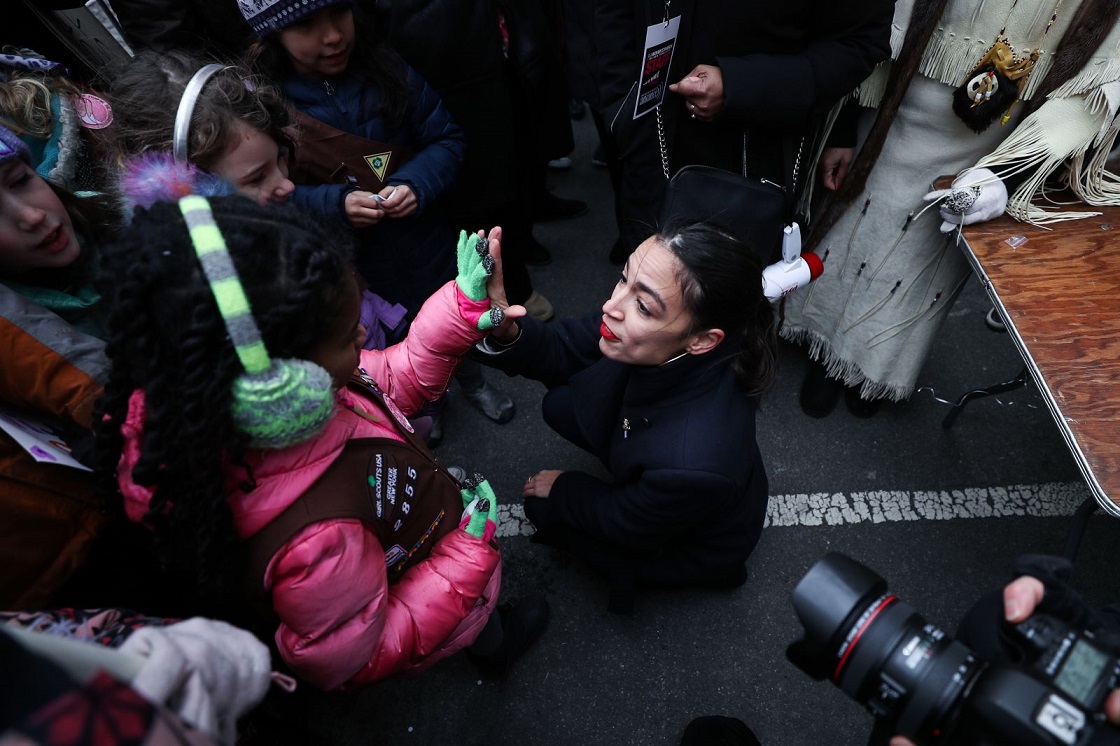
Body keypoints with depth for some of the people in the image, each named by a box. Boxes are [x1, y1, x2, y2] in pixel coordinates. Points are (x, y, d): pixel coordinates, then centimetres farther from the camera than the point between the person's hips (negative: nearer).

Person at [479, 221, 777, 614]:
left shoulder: (694, 464, -46)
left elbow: (626, 523, -24)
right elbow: (562, 351, -16)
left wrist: (563, 488, -6)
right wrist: (505, 331, -37)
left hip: (687, 543, -5)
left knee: (544, 507, 2)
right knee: (561, 405, 1)